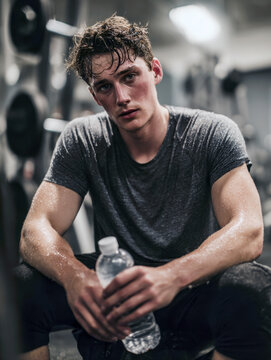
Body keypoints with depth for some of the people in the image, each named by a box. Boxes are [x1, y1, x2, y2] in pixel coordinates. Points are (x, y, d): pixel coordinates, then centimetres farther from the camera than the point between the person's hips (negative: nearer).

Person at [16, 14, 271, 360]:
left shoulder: (213, 134, -10)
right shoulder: (80, 140, -4)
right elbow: (36, 230, -12)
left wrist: (172, 275, -43)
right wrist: (75, 275, -36)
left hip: (191, 291, -1)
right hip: (113, 287, 2)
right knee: (20, 284, -23)